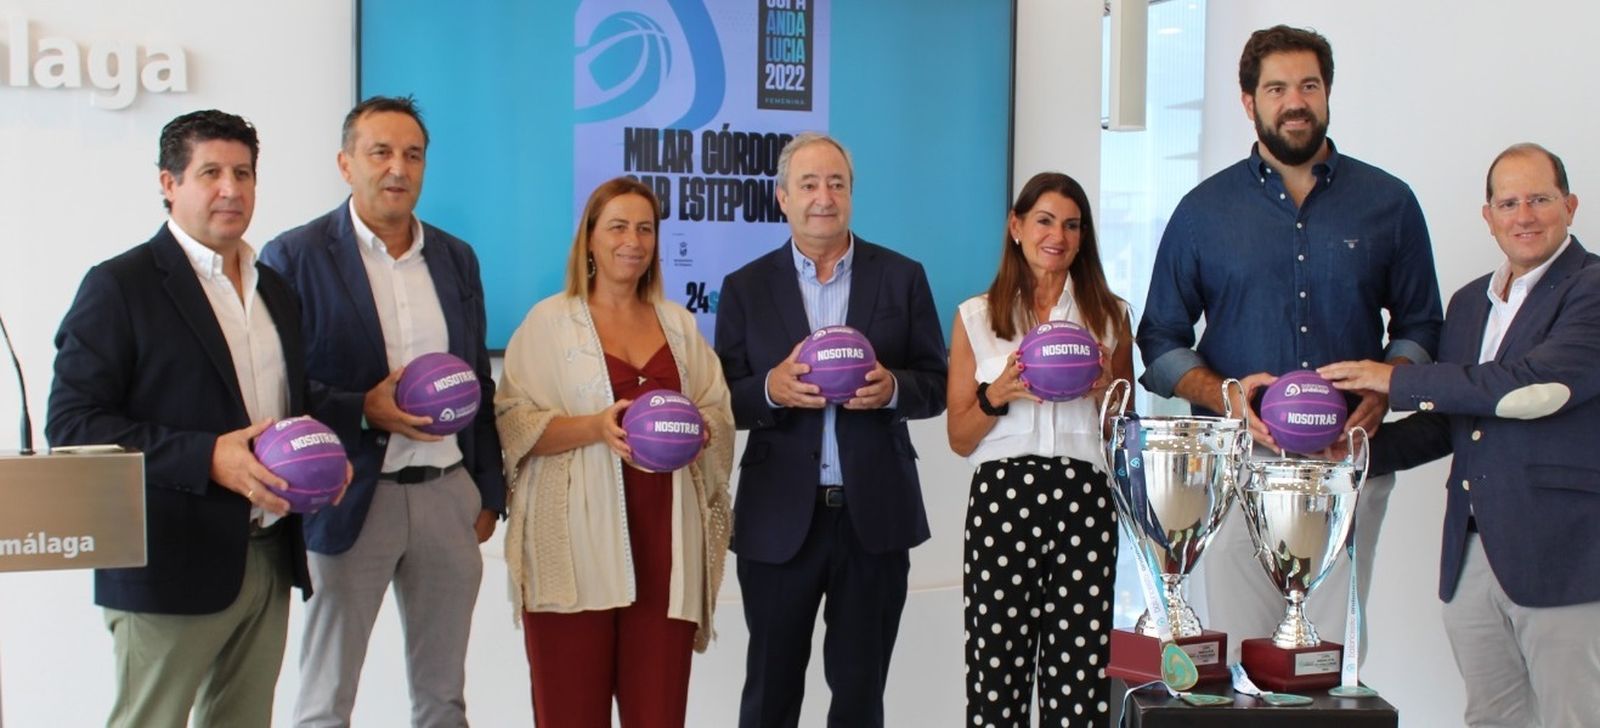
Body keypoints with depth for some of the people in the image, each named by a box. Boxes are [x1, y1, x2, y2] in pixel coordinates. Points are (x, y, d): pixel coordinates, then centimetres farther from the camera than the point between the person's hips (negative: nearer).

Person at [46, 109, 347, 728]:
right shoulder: (120, 286, -6)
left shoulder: (276, 289, 16)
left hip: (270, 559, 6)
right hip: (173, 565, -6)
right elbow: (72, 424, -12)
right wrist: (208, 457, -21)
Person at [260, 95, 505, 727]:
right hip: (351, 501, -4)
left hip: (449, 495, 4)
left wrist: (489, 493, 13)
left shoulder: (456, 258, 10)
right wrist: (365, 411, -20)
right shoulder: (296, 257, -5)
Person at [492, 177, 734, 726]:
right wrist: (596, 427, -15)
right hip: (577, 539, -3)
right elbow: (513, 424, -2)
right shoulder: (550, 320, 4)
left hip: (664, 537, 3)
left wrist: (698, 429, -6)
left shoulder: (679, 323, 16)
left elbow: (720, 414, 16)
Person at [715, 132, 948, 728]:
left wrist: (892, 387, -16)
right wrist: (771, 389, -18)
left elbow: (937, 385, 5)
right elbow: (723, 404, 3)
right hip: (779, 519, 0)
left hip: (876, 515, 0)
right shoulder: (746, 287, 4)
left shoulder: (902, 277, 5)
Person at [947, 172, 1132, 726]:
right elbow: (959, 439, 8)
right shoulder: (977, 317, 9)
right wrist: (999, 394, -9)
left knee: (1080, 670, -3)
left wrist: (1106, 390, -1)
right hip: (1002, 498, -1)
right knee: (998, 666, -3)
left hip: (1085, 499, 1)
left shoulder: (1109, 315, 13)